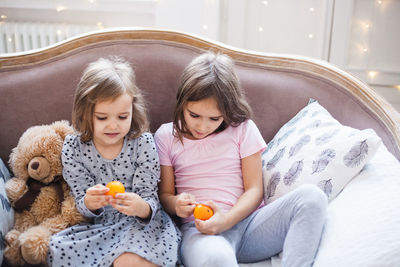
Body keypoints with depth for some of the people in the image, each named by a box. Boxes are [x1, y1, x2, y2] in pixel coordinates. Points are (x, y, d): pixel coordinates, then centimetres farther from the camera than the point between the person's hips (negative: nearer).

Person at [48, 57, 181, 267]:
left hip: (140, 222, -3)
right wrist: (89, 203, -27)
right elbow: (82, 207, -1)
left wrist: (141, 207, -34)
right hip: (98, 226, 4)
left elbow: (149, 199, -9)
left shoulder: (143, 143, -9)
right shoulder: (73, 148, -4)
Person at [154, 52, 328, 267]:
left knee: (311, 197, -26)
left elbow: (254, 190, 3)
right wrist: (176, 204, -14)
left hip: (247, 220, 3)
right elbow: (164, 194, 12)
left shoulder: (243, 129, 7)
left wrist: (227, 220, -16)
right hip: (200, 228, -3)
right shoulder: (166, 136, 10)